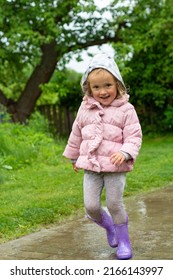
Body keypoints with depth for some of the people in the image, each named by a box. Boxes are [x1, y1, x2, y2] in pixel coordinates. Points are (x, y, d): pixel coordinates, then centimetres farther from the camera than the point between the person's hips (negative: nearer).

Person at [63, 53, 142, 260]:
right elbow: (76, 134, 19)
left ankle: (123, 240, 22)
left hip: (115, 167, -3)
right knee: (91, 207, -1)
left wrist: (124, 153, -26)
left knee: (114, 205, 0)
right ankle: (109, 226, 30)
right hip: (91, 166, 4)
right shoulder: (85, 109, 7)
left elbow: (134, 137, -7)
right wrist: (74, 157, 27)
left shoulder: (126, 110, -4)